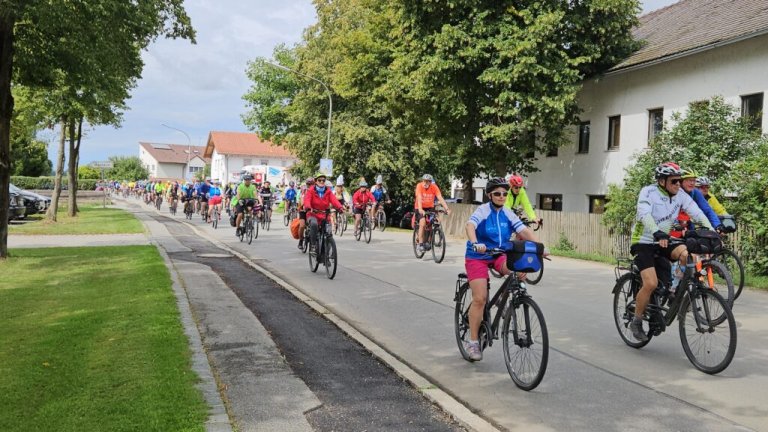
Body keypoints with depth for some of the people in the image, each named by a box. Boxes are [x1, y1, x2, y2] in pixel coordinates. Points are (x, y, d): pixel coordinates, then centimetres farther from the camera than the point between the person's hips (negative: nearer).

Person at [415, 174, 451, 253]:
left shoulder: (434, 187, -16)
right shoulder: (419, 186, -21)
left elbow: (440, 198, -24)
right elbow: (419, 198, -33)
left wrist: (447, 209, -35)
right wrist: (420, 209, -48)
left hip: (430, 207, 3)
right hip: (420, 208, -3)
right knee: (422, 223, -24)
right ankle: (420, 244, -14)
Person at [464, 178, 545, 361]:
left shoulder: (508, 213, 1)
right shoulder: (482, 211, -13)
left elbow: (524, 231, -7)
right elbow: (470, 226, -31)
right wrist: (475, 243, -51)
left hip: (499, 255, 4)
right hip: (477, 257, -4)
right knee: (480, 298, -13)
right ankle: (474, 342, 0)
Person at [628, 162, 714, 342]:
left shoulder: (681, 196, -1)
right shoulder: (648, 192, -17)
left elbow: (697, 214, -9)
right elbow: (644, 214, -33)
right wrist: (658, 233, -49)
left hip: (662, 242, 5)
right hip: (643, 243, -5)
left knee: (687, 253, -24)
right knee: (651, 283, -21)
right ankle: (636, 322, -1)